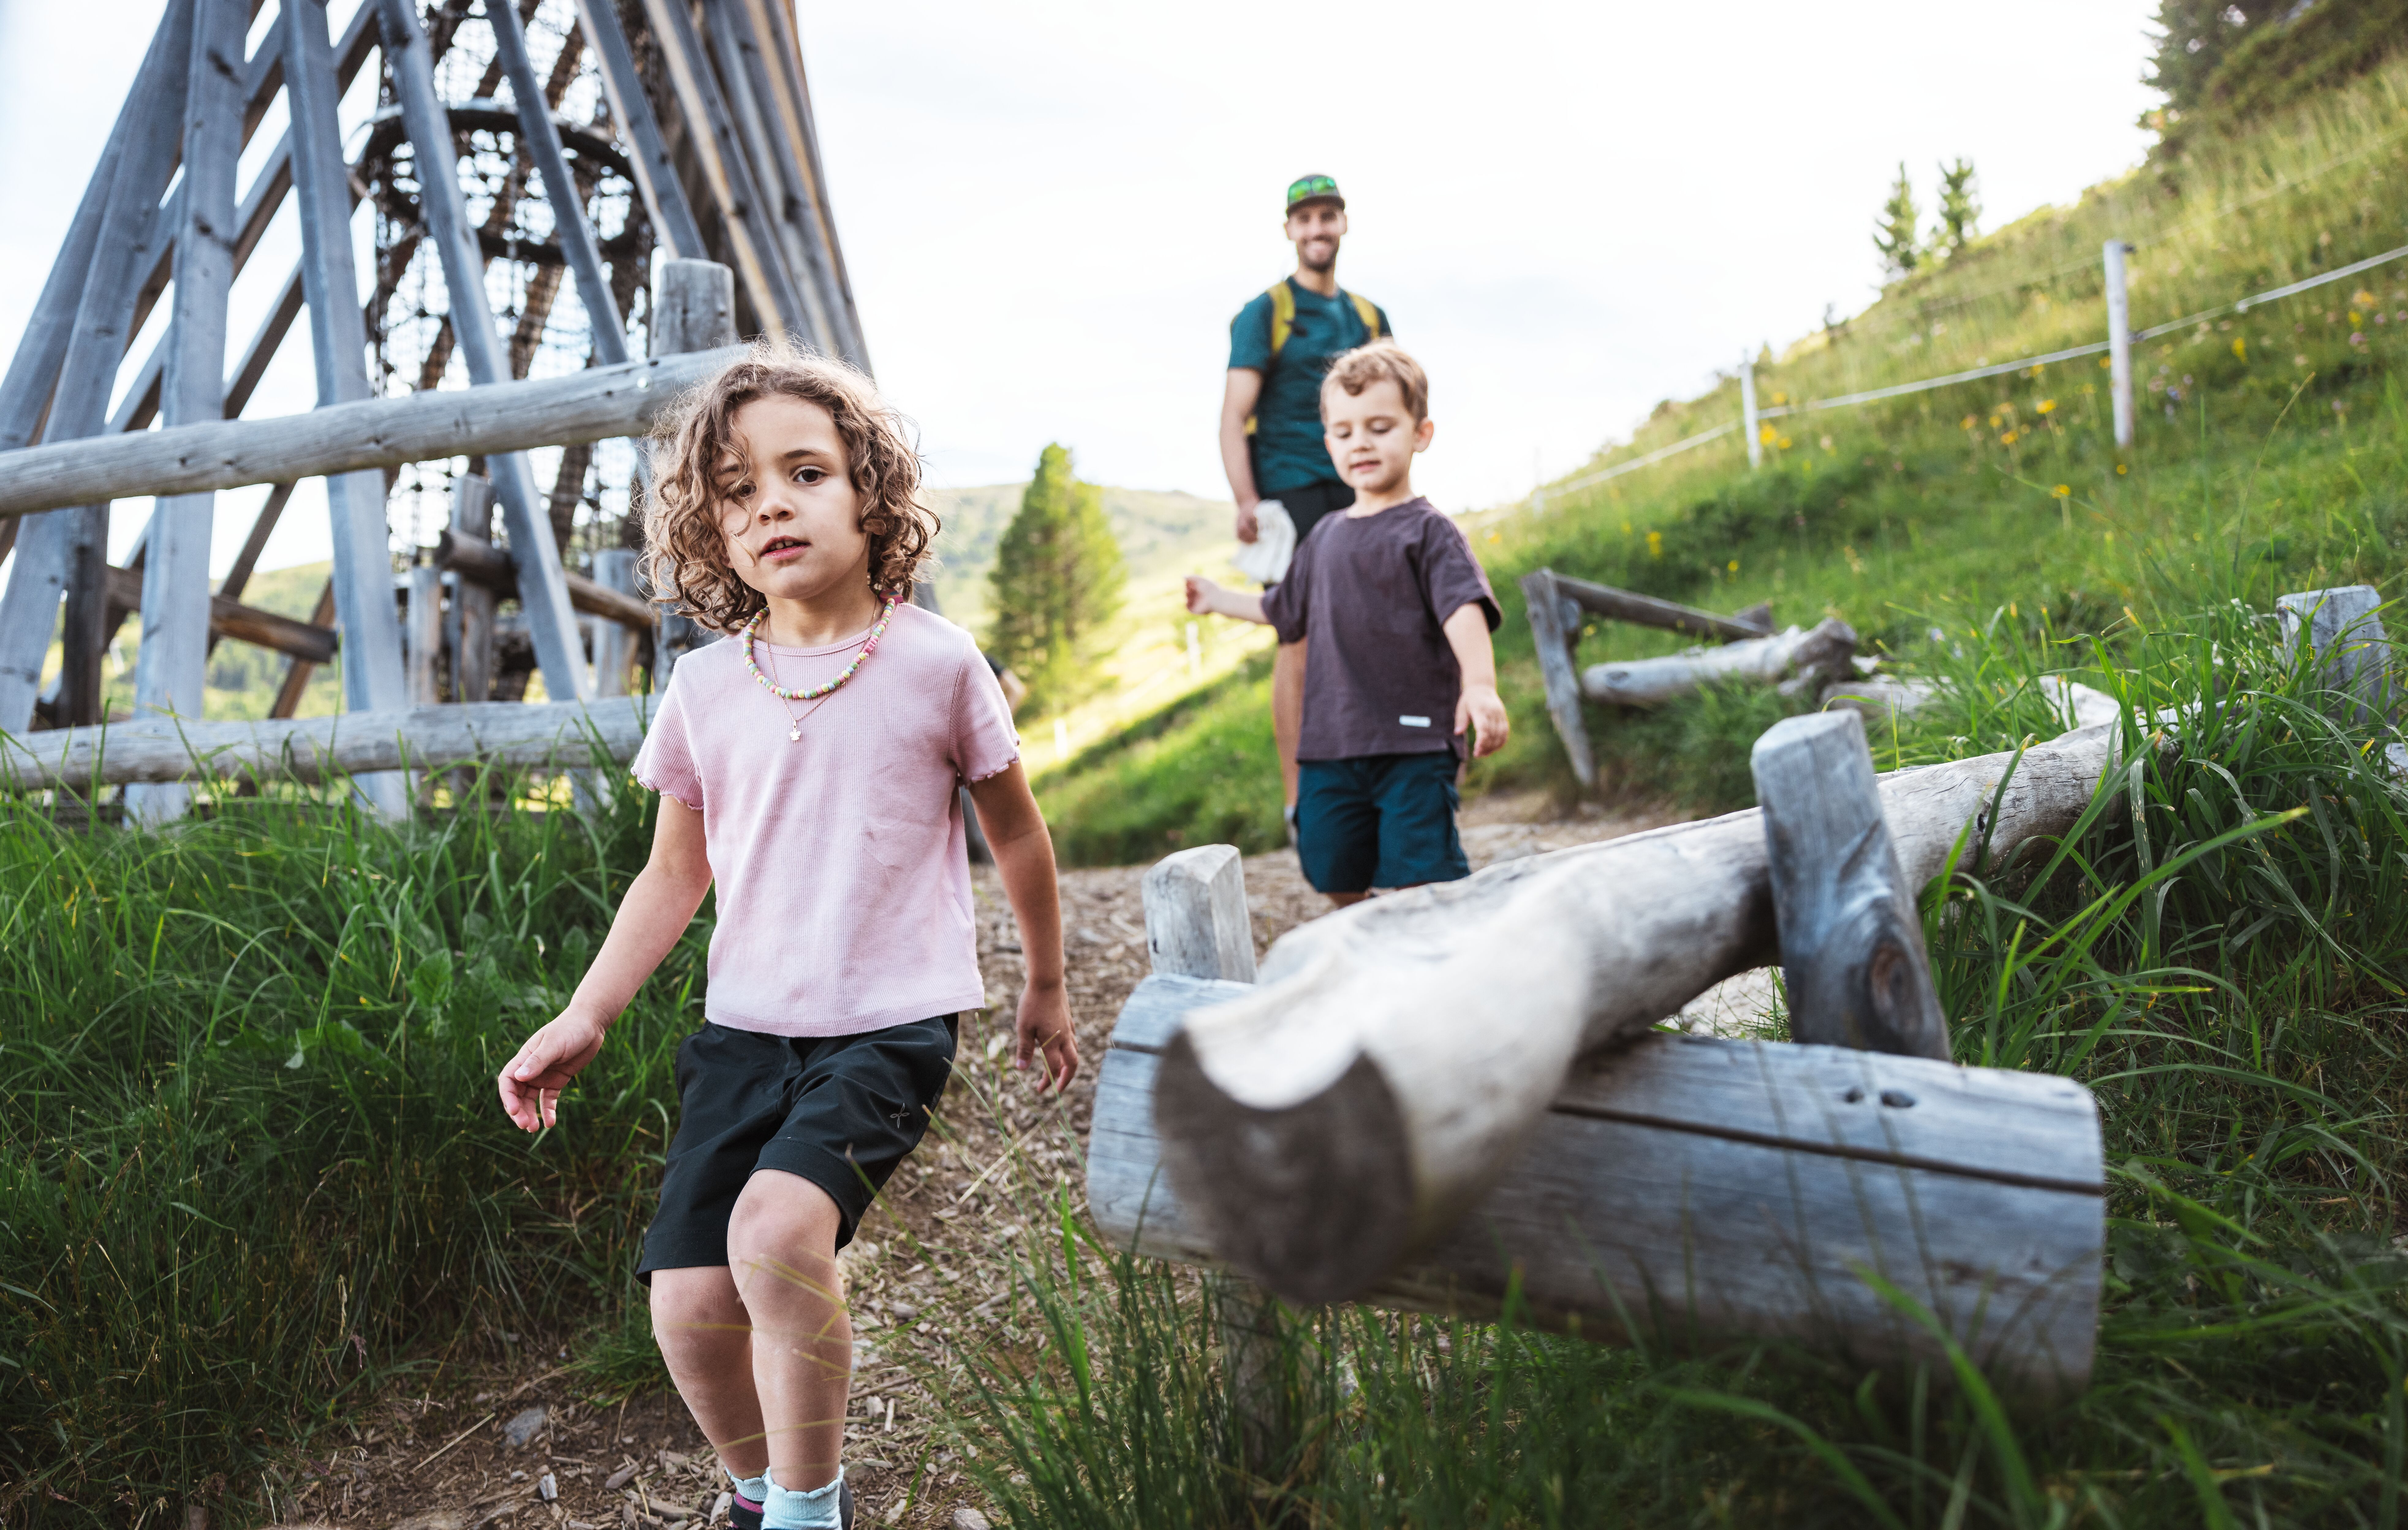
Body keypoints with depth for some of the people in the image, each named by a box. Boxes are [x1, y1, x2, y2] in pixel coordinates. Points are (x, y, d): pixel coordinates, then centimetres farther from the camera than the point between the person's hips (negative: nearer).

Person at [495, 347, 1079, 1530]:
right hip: (744, 1026, 4)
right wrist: (585, 1016, 3)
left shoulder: (935, 663, -6)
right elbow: (676, 874, 13)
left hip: (891, 1025, -4)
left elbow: (1016, 833, 7)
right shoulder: (705, 688, 3)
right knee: (688, 1303, -4)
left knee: (777, 1227, -27)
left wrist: (1045, 985, 16)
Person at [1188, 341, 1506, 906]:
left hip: (1413, 746, -6)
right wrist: (1219, 600, 39)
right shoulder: (1325, 537, 16)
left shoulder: (1428, 530, -4)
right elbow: (1285, 611, 32)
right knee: (1336, 878, 11)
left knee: (1423, 883, -10)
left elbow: (1464, 609, -20)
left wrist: (1480, 685, -37)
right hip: (1330, 748, 6)